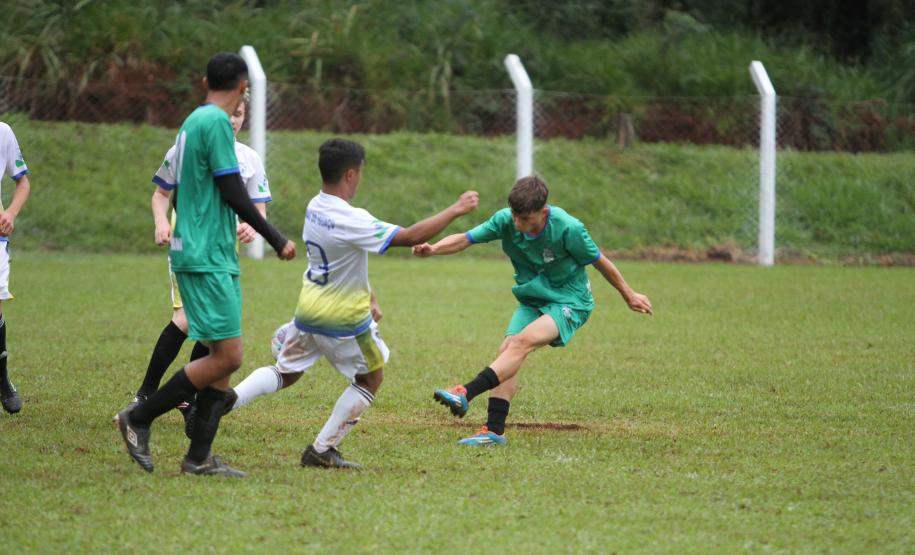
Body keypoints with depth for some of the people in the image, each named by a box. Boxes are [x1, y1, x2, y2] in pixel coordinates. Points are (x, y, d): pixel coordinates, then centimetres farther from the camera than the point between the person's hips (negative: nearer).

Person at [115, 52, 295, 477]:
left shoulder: (193, 121, 16)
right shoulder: (216, 122, -13)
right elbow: (233, 193, -15)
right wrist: (276, 240, -8)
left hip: (200, 255, 10)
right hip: (207, 258, -10)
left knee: (223, 358, 7)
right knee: (226, 356, -10)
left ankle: (199, 457, 5)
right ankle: (139, 418, -3)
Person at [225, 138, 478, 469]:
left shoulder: (315, 208, 0)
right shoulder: (350, 221, -26)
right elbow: (411, 236, -26)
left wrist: (368, 299, 19)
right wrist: (456, 210, -17)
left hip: (307, 311, 7)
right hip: (343, 318, -7)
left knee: (285, 373, 20)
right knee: (371, 379, 14)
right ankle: (322, 450, 10)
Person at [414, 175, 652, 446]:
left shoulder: (568, 229, -24)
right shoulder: (505, 220, -13)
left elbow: (599, 262, -10)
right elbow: (466, 239, -16)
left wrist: (629, 296, 3)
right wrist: (433, 249, -37)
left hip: (570, 302, -6)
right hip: (531, 299, 6)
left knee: (522, 342, -28)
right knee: (507, 350, -13)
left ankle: (465, 394, -38)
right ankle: (494, 431, -13)